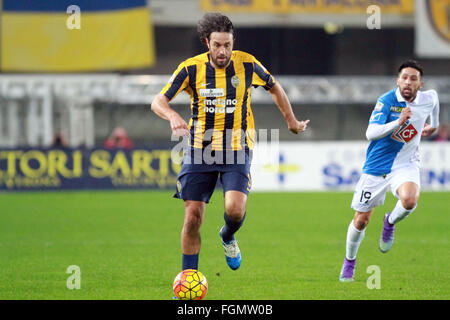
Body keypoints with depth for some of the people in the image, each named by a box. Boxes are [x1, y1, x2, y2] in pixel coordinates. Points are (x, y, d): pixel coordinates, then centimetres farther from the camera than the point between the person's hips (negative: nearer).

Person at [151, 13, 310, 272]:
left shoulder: (247, 64, -4)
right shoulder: (191, 68, -5)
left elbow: (275, 88, 16)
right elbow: (158, 101, -7)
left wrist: (292, 121, 24)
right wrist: (173, 116, -29)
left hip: (236, 150, 0)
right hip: (200, 149, 1)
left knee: (235, 209, -21)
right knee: (193, 216, -5)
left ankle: (228, 238, 15)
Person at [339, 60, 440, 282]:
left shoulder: (428, 99, -5)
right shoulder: (386, 101, -17)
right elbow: (370, 133, -27)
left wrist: (433, 125, 36)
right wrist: (398, 122, -38)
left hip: (406, 164, 1)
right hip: (377, 166, -1)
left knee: (409, 200, -32)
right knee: (361, 220, 6)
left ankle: (390, 223, 4)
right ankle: (349, 261, 33)